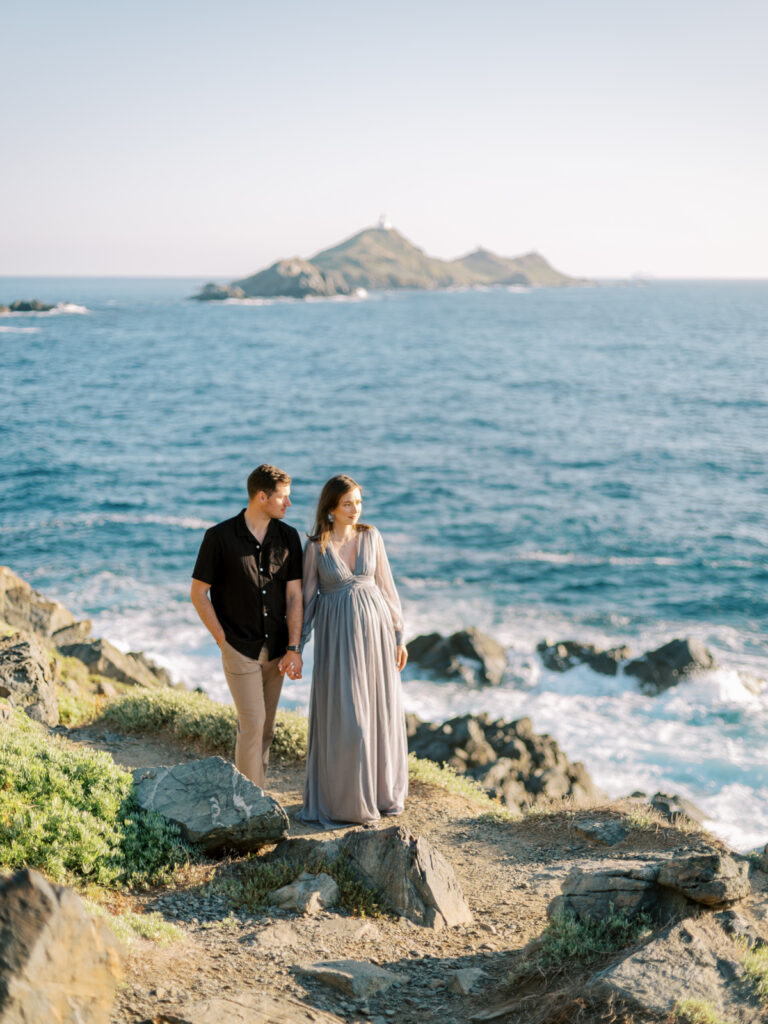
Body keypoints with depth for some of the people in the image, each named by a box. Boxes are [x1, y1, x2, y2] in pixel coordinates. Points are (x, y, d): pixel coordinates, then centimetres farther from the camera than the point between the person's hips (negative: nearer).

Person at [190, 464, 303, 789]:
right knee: (253, 724, -9)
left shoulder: (288, 537, 1)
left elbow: (294, 595, -1)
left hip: (275, 649, 5)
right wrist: (223, 640, -8)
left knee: (265, 728, 10)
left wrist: (294, 648, -7)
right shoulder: (220, 537, -11)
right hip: (240, 649, -4)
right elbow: (198, 593, -5)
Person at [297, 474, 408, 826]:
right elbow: (308, 597, 1)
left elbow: (385, 586, 5)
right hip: (337, 633, -3)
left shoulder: (371, 537, 1)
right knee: (343, 717, -4)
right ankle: (345, 797, 13)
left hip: (374, 627, 3)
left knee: (380, 711, 9)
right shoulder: (316, 547, -6)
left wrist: (398, 635, 5)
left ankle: (382, 789, 26)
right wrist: (297, 646, -1)